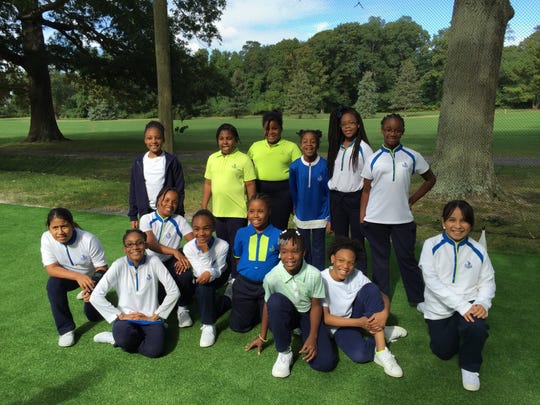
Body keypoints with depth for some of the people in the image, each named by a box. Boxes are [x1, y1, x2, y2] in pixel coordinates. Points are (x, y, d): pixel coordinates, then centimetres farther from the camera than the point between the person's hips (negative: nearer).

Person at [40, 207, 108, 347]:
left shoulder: (89, 239, -32)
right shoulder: (47, 238, -24)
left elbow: (101, 268, -22)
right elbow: (51, 268, -26)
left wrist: (92, 289, -39)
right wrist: (78, 276, -42)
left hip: (92, 276, -2)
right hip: (68, 276, 2)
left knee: (93, 316, -3)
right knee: (53, 284, -30)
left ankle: (89, 294, 32)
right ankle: (66, 329, -14)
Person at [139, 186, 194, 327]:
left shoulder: (179, 220, 2)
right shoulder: (146, 219, -1)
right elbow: (151, 244, -16)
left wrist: (185, 257, -29)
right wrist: (174, 251, -29)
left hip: (173, 262, 0)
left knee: (186, 276, -31)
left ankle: (183, 309, -2)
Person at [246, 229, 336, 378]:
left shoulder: (314, 274, -23)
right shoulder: (272, 277, -23)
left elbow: (315, 306, -10)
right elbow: (268, 305, -7)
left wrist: (313, 337, -17)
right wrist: (262, 336, 4)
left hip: (307, 315, 1)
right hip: (285, 316, -1)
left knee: (325, 363, -17)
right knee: (275, 300, -36)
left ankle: (302, 334, 16)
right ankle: (284, 352, -16)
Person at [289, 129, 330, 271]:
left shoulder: (324, 165, -14)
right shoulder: (294, 166, -10)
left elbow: (329, 193, -8)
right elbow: (292, 190, 4)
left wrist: (330, 217, -8)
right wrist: (295, 208, 11)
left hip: (320, 215, -2)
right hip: (302, 215, 2)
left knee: (318, 249, 12)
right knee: (304, 249, 17)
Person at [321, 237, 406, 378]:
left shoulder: (357, 275, -13)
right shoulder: (322, 280, -24)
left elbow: (383, 297, -10)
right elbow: (325, 318, -20)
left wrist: (384, 313, -33)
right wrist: (358, 323, -27)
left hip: (355, 313, 4)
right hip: (340, 325, -3)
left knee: (370, 289, -24)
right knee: (359, 354, -33)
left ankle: (378, 337, -23)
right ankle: (382, 334, -4)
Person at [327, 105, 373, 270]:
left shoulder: (363, 147, -7)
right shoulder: (336, 147, 9)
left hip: (355, 198, -5)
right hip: (336, 198, 5)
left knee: (357, 239, 2)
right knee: (340, 238, 13)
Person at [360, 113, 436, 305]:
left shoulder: (412, 156, 1)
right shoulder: (373, 159, 2)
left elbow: (430, 179, 13)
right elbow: (366, 190, 5)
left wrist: (412, 199, 4)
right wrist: (362, 217, -1)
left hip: (402, 219, 0)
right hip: (375, 219, 1)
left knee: (407, 258, 8)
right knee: (379, 260, 11)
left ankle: (419, 298, 25)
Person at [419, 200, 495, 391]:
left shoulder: (478, 250, -4)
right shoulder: (431, 245, -11)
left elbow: (487, 281, -1)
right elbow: (432, 281, -18)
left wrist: (482, 303, -22)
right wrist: (461, 306, -25)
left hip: (468, 305, 0)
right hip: (439, 309, 0)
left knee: (476, 328, -31)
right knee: (444, 352, 6)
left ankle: (470, 367, 1)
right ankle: (455, 330, 41)